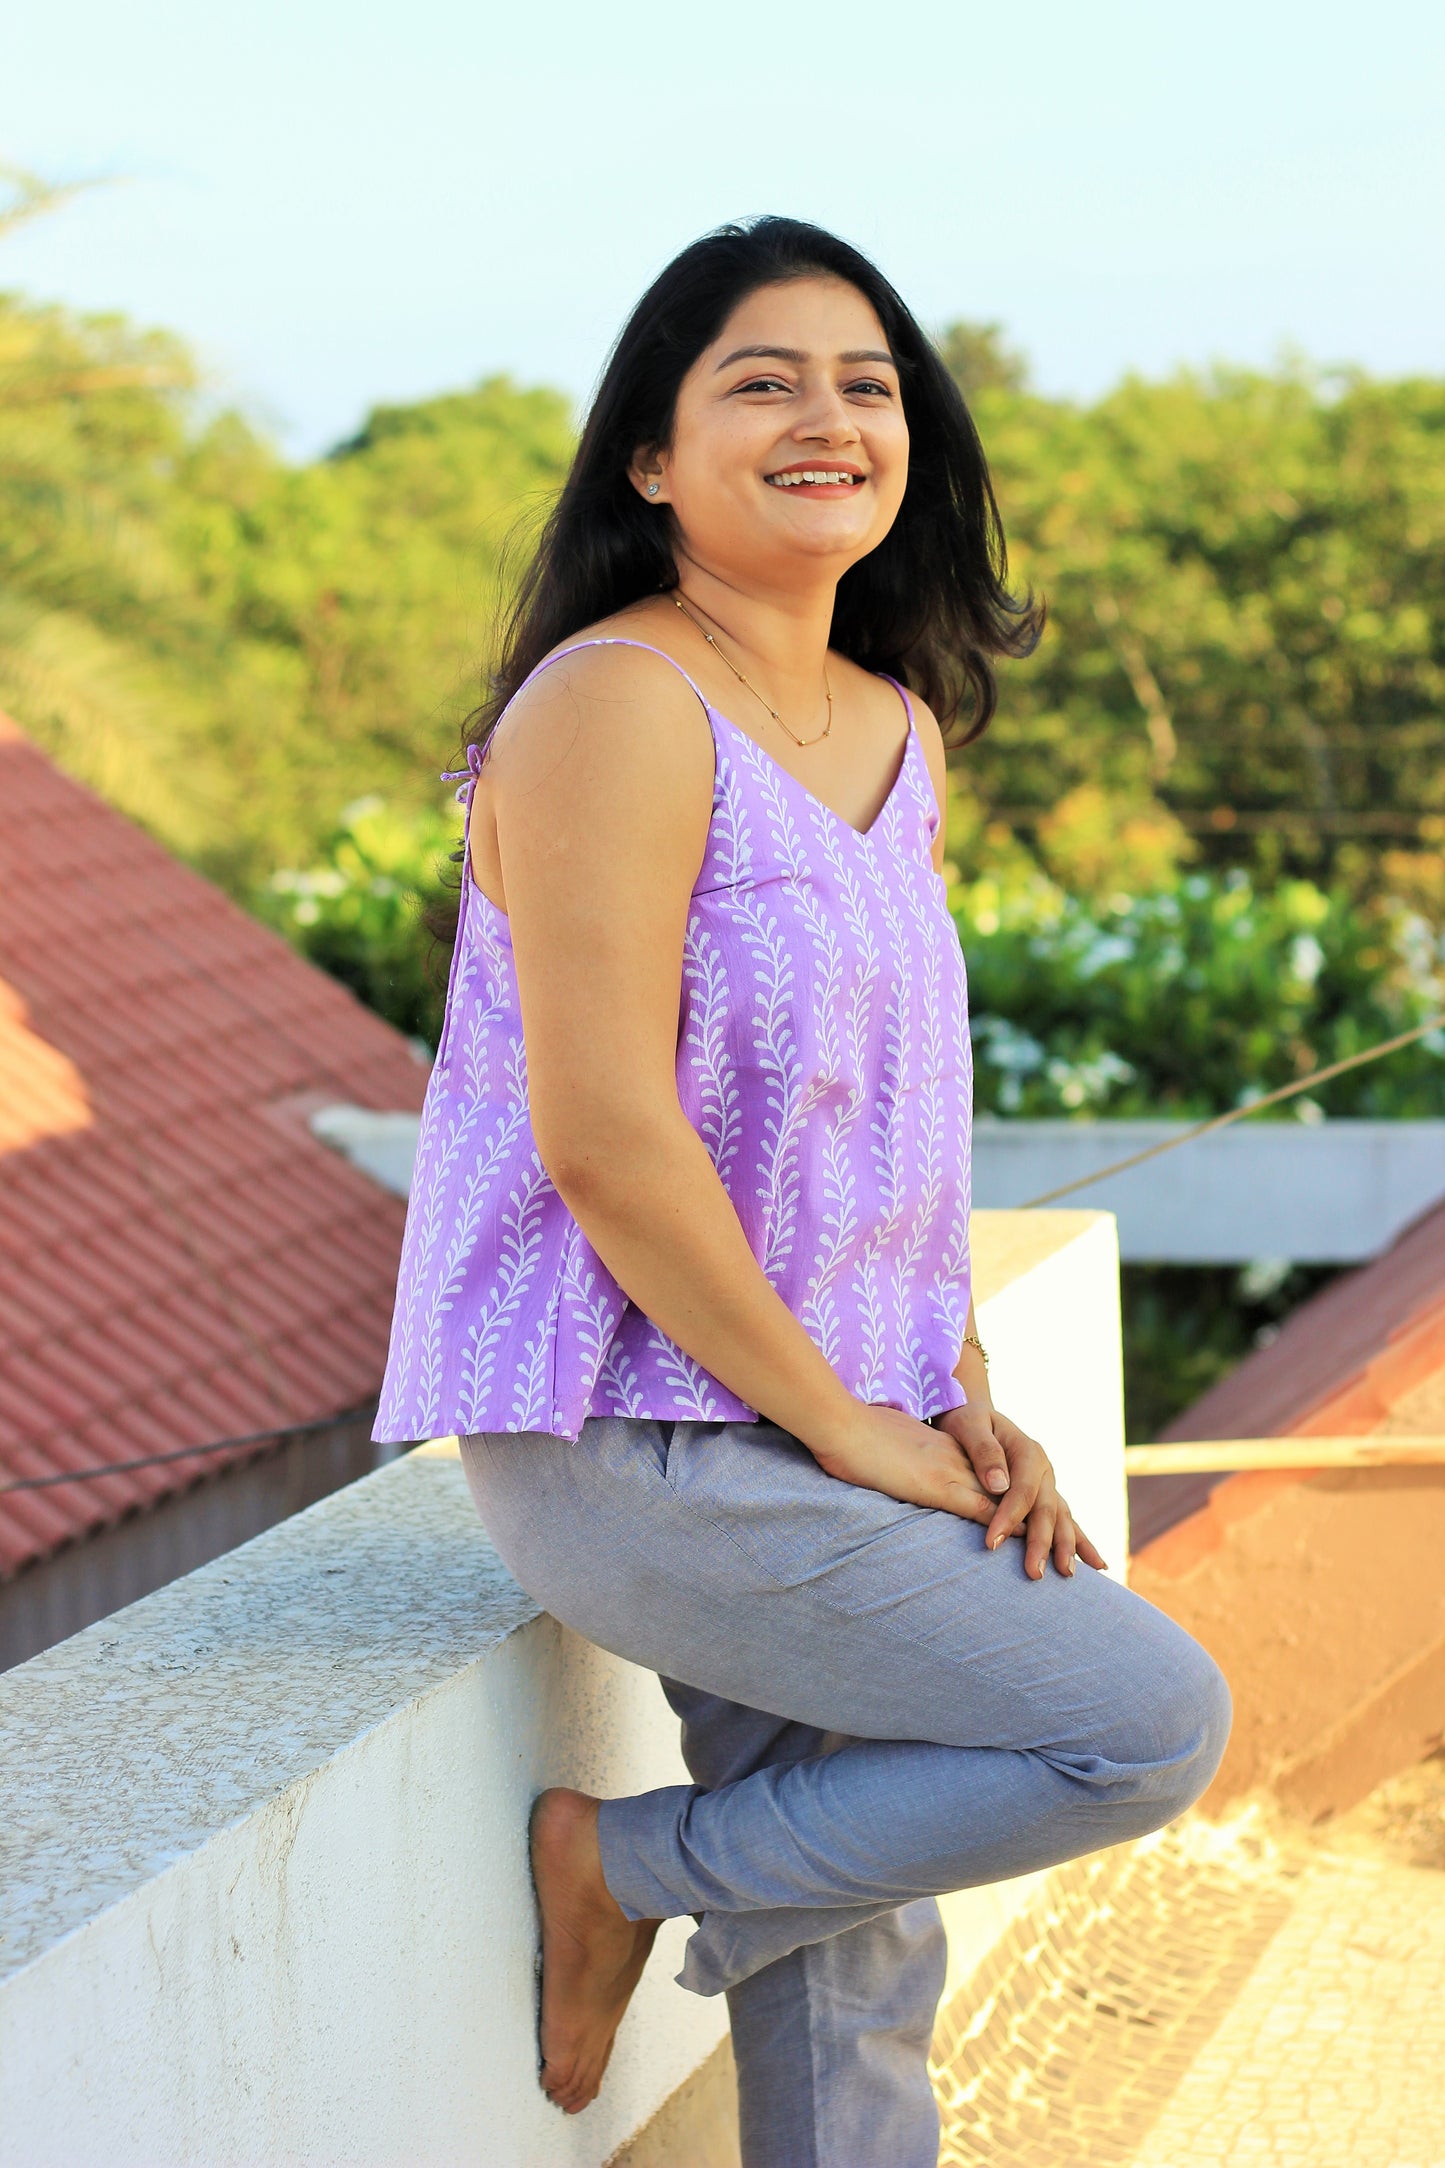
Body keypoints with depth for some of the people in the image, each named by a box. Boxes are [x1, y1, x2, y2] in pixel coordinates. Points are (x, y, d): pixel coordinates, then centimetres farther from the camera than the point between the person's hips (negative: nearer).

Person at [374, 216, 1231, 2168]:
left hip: (783, 1442, 9)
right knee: (1153, 1725, -11)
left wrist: (964, 1405, 2)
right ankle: (632, 1869, 2)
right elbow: (601, 1137, -22)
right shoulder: (615, 706, -17)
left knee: (856, 1960, 13)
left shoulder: (899, 734, 11)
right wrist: (851, 1428, -15)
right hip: (630, 1440, -8)